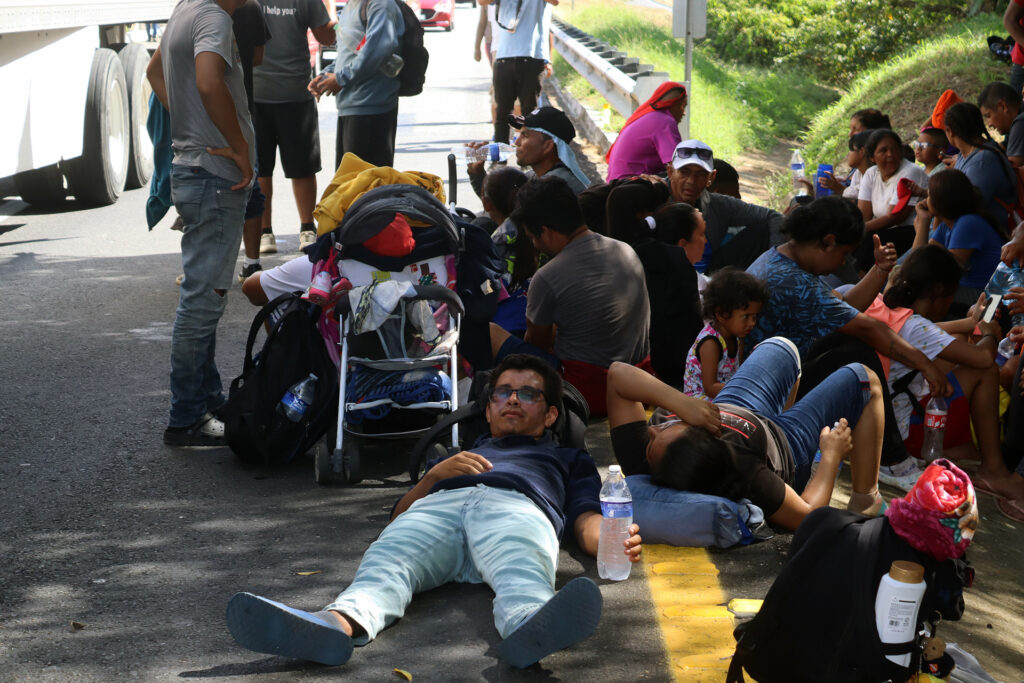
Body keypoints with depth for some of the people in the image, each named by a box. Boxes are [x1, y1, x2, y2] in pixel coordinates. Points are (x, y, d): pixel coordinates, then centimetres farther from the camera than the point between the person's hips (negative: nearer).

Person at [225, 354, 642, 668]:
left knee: (520, 573, -41)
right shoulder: (459, 456, 47)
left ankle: (530, 628, -74)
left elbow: (585, 520, 20)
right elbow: (399, 517, 32)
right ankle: (339, 623, -65)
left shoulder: (568, 459, 42)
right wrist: (435, 474, 11)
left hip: (516, 505, -2)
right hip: (440, 504, 2)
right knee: (387, 561, -35)